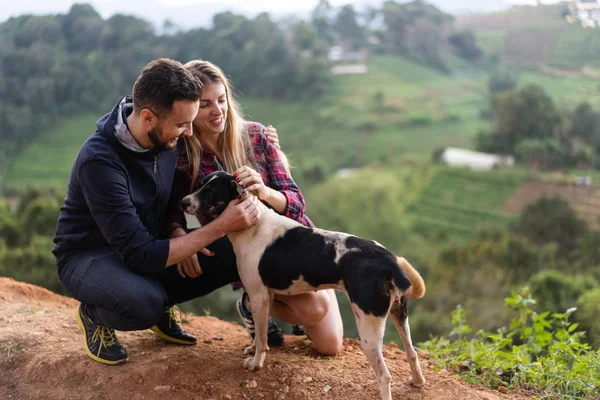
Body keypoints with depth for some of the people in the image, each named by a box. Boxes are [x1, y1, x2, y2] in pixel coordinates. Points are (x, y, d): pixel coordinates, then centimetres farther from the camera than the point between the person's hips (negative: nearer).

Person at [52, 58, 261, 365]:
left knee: (236, 255, -15)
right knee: (143, 303, -37)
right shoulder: (100, 161, -31)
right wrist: (220, 227, -33)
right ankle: (93, 314, -3)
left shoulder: (167, 138, -12)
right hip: (90, 256, -6)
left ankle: (159, 303, 8)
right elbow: (140, 255, -32)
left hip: (148, 245, 6)